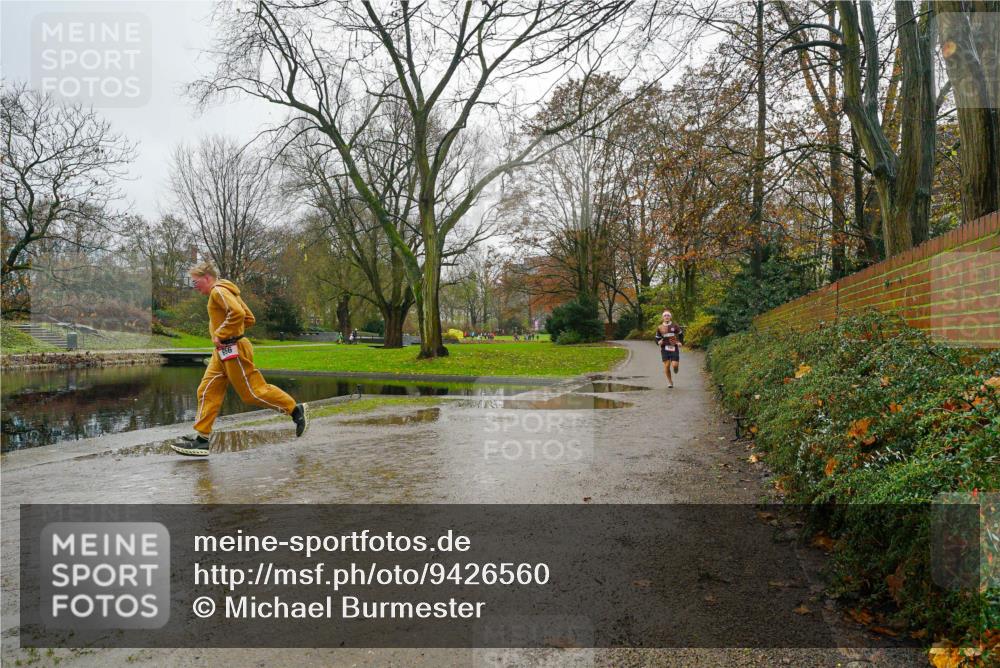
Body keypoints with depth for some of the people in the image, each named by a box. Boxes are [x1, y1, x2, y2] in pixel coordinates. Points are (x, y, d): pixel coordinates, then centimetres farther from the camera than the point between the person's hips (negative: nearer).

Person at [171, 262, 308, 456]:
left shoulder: (219, 291, -12)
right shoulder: (226, 292, 18)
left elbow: (238, 313, -29)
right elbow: (249, 318, 20)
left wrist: (221, 334, -20)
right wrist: (232, 331, 13)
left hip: (233, 351, -10)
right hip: (223, 352, 10)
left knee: (253, 391, -5)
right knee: (207, 391, 7)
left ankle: (295, 410, 5)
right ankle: (202, 437, 9)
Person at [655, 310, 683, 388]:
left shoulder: (675, 326, 3)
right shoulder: (660, 328, 7)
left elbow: (680, 335, 13)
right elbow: (657, 338, 13)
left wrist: (679, 342, -3)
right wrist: (659, 342, -9)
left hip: (674, 348, -1)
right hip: (665, 348, 1)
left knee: (675, 365, -10)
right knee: (666, 365, -7)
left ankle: (676, 367, 32)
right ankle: (670, 381, 12)